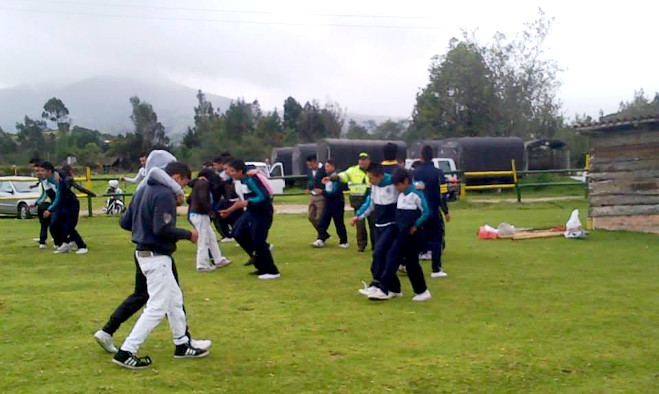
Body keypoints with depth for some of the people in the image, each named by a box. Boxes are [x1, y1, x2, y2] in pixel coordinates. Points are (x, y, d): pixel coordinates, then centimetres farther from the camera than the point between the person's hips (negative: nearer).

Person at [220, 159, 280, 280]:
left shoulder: (250, 180, -22)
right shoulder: (242, 181, 7)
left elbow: (264, 197, -28)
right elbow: (243, 200, 18)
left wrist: (246, 203, -24)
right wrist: (229, 211, 18)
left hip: (262, 213, -10)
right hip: (252, 212, 10)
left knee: (258, 243, -7)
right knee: (238, 233, 9)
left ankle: (272, 272, 6)